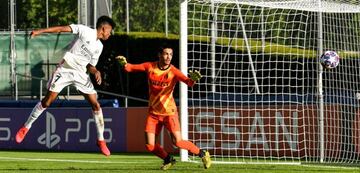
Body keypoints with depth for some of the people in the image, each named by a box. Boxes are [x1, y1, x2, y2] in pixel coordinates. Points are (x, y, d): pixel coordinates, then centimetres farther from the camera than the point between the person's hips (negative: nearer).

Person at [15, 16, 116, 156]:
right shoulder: (85, 31, -7)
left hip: (81, 74, 5)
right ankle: (26, 127, 13)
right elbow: (62, 28, -14)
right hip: (65, 70, -5)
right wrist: (39, 31, -23)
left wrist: (96, 72, -6)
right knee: (47, 101, -5)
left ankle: (101, 140, 5)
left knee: (95, 105, -4)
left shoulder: (99, 46, 11)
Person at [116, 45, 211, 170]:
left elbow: (188, 82, -26)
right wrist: (124, 64, -24)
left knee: (178, 142, -17)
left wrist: (193, 79, -49)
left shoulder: (173, 71, -13)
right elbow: (130, 68, -2)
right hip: (153, 113, 3)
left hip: (169, 112, -3)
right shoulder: (150, 67, -4)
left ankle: (202, 154, 6)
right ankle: (168, 160, 24)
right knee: (150, 146, -4)